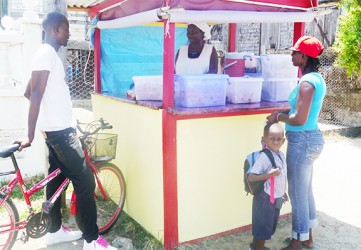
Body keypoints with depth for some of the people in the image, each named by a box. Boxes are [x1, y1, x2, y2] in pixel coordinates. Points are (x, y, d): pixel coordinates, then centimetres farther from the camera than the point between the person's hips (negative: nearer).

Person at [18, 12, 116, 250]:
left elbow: (30, 93, 22)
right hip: (60, 131, -10)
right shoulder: (47, 53, -15)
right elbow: (35, 94, -22)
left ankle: (55, 230, 29)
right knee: (85, 182, -7)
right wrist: (30, 136, -25)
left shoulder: (48, 54, 15)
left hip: (58, 128, 10)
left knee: (57, 179, 16)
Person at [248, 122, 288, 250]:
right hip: (265, 198, -9)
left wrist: (283, 192, 23)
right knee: (263, 226, 5)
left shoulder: (281, 155, 2)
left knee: (270, 225, 22)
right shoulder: (264, 157, -24)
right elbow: (251, 177, -25)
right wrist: (269, 174, -33)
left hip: (276, 198, 9)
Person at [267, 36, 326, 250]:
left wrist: (279, 116, -9)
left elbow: (300, 119, -25)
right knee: (306, 190, 20)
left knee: (297, 193, 2)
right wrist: (285, 112, 9)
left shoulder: (307, 82, -20)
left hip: (302, 141, -10)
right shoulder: (317, 79, 11)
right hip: (312, 138, 10)